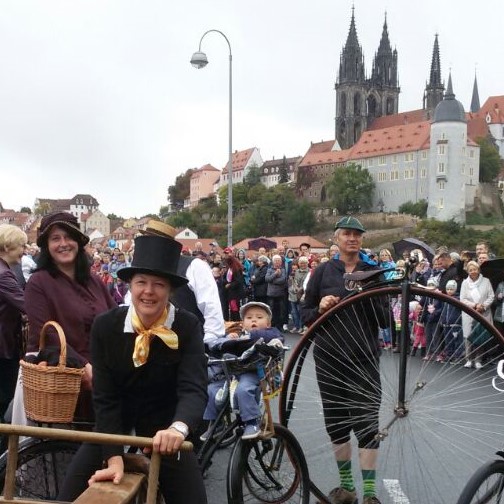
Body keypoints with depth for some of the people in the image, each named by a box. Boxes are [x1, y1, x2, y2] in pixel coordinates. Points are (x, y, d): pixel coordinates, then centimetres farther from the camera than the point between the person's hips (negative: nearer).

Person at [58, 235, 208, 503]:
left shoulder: (188, 327, -19)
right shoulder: (105, 325, -17)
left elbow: (194, 388, -30)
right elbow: (104, 397, -18)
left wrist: (178, 428, -52)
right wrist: (114, 458, -28)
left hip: (164, 424, 0)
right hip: (113, 421, 1)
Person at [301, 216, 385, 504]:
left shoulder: (374, 272, 4)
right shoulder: (323, 272, 4)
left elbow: (386, 319, 1)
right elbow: (305, 315, 6)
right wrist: (320, 309, -15)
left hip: (364, 358, -1)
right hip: (329, 357, 1)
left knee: (367, 422, -3)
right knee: (336, 421, 9)